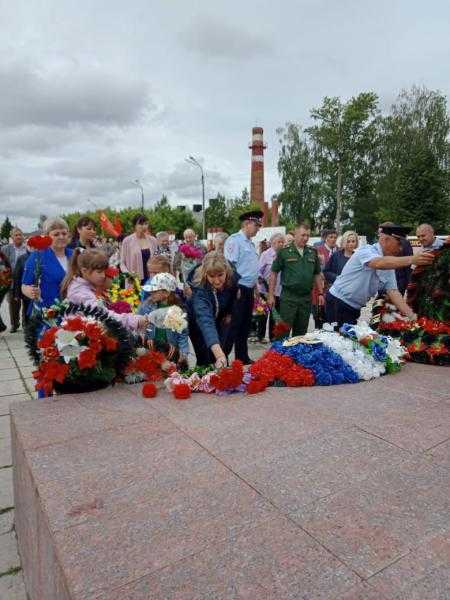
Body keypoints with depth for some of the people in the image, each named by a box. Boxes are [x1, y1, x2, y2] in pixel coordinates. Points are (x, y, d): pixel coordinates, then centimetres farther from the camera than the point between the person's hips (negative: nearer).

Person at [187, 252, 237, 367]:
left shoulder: (232, 278, -27)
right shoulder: (200, 290, -42)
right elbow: (205, 321, -56)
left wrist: (229, 314, 4)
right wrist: (218, 354, -68)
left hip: (220, 319, 4)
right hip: (198, 321, -4)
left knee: (226, 349, 4)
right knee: (206, 359, -12)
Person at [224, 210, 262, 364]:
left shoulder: (250, 243, 17)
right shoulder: (235, 240, -10)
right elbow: (229, 265, -18)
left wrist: (254, 286, 19)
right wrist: (235, 288, -20)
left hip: (249, 289, 9)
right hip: (239, 289, -9)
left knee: (245, 326, 15)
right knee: (234, 325, -6)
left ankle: (243, 357, 26)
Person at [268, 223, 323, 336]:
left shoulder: (313, 252, 10)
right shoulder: (284, 251, -2)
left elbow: (317, 274, 16)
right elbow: (274, 273, -1)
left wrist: (321, 293, 10)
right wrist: (271, 295, -6)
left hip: (306, 297, 4)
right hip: (288, 297, -4)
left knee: (301, 332, 12)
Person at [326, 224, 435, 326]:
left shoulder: (389, 265, 5)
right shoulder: (367, 250, -18)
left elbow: (393, 291, -1)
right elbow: (378, 263, -40)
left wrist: (412, 316, -14)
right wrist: (411, 260, -51)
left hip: (355, 308, 8)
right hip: (338, 304, -8)